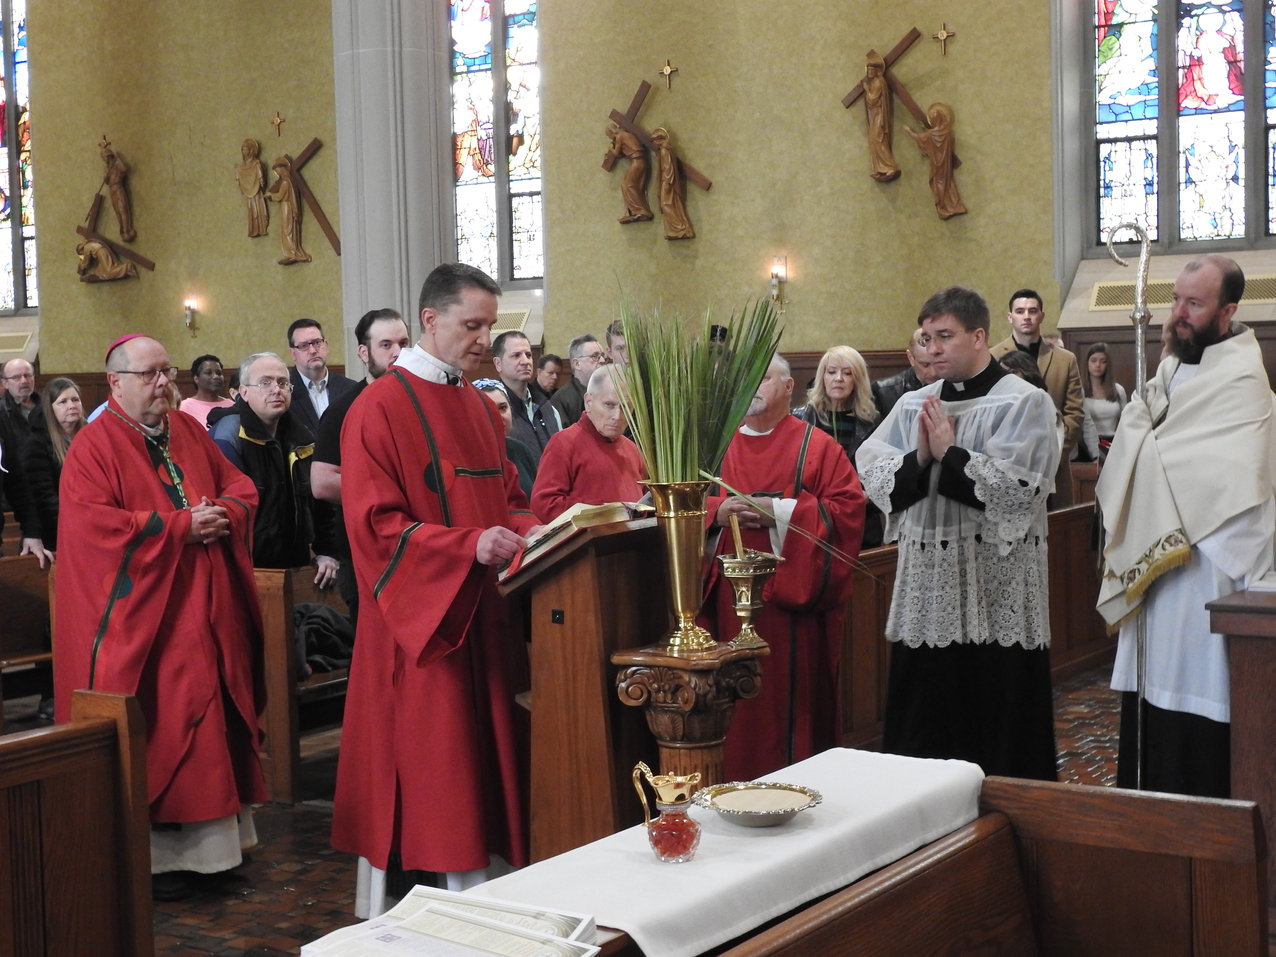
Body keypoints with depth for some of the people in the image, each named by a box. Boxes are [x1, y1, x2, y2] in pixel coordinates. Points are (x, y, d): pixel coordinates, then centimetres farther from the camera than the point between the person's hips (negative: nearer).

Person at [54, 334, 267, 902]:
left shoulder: (189, 431, 12)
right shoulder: (94, 447, -7)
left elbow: (240, 486, 15)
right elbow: (96, 525, -18)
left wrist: (223, 515, -9)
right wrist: (180, 526, -18)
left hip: (206, 614, 6)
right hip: (140, 619, -6)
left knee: (209, 716, 9)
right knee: (153, 731, -3)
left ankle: (211, 833, 20)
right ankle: (148, 850, 7)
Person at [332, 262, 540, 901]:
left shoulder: (479, 406, 14)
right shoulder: (380, 409, -10)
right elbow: (376, 523, -16)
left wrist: (529, 530, -3)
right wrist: (468, 544, -26)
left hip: (482, 613, 7)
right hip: (419, 616, -7)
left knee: (485, 747, 8)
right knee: (428, 756, -3)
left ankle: (483, 885, 17)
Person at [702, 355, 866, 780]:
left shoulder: (815, 446, 2)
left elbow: (848, 508, -8)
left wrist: (780, 512, -15)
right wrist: (718, 511, -10)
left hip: (793, 594, -3)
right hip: (729, 597, 3)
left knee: (791, 689, -1)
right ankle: (734, 784, 13)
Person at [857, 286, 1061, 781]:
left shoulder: (1025, 403, -4)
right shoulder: (914, 405, 11)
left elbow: (1016, 488, -16)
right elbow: (872, 472, 4)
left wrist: (948, 453, -11)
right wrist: (919, 458, -12)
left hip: (994, 582, -5)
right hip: (926, 580, 5)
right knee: (923, 718, 9)